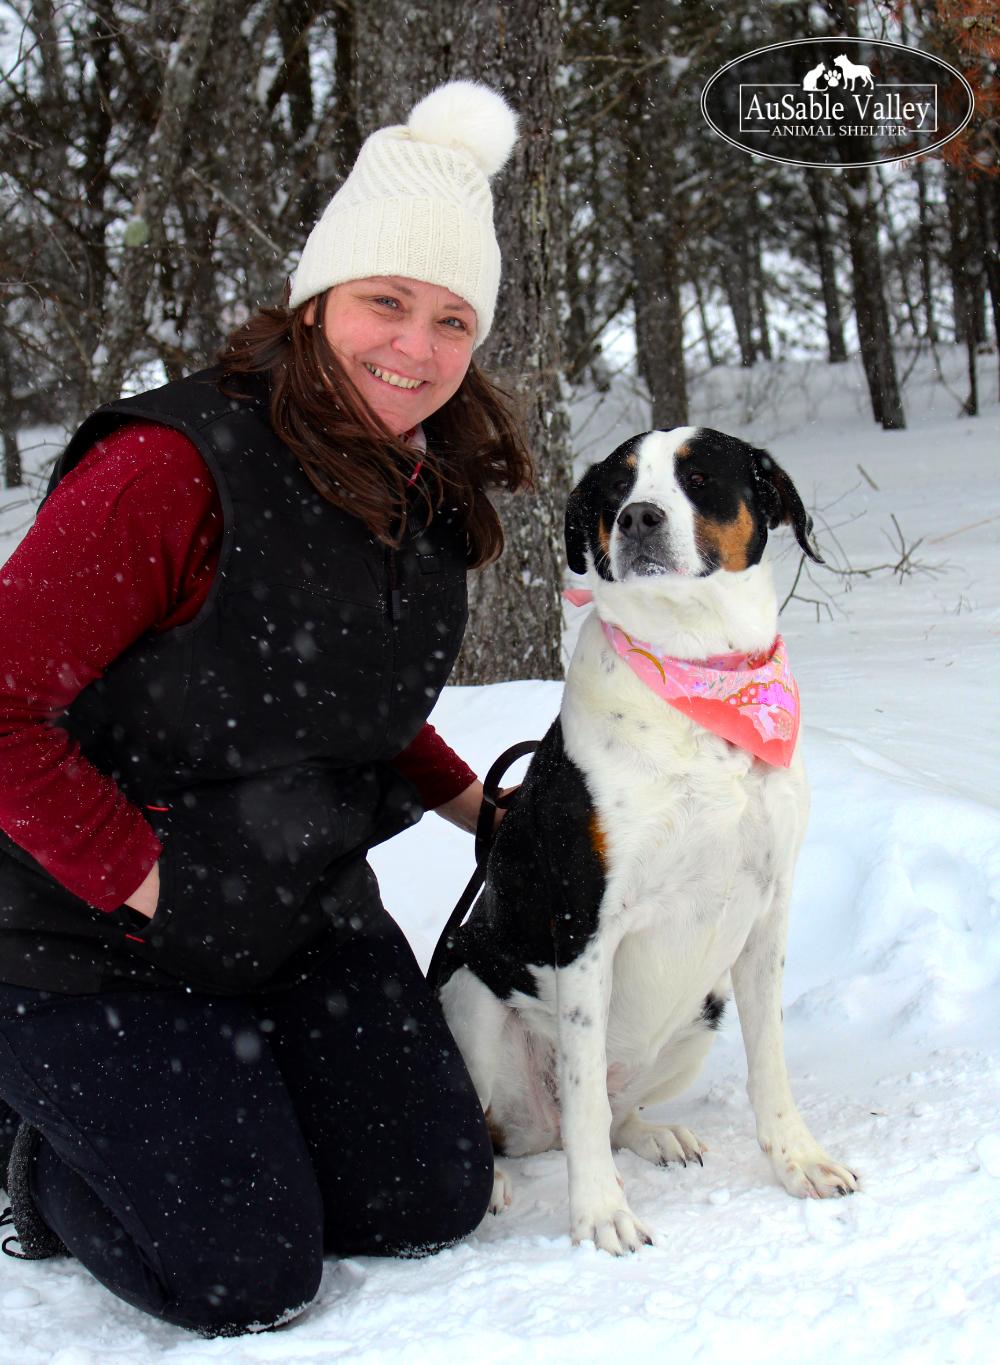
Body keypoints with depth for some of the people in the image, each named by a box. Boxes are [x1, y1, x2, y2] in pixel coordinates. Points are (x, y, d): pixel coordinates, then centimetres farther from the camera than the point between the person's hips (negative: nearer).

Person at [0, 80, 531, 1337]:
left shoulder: (434, 497, 2)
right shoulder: (173, 468, -24)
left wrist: (463, 797, 10)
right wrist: (142, 879, -22)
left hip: (307, 916, 7)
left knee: (432, 1205, 5)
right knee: (246, 1277, -8)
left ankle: (209, 1115, 29)